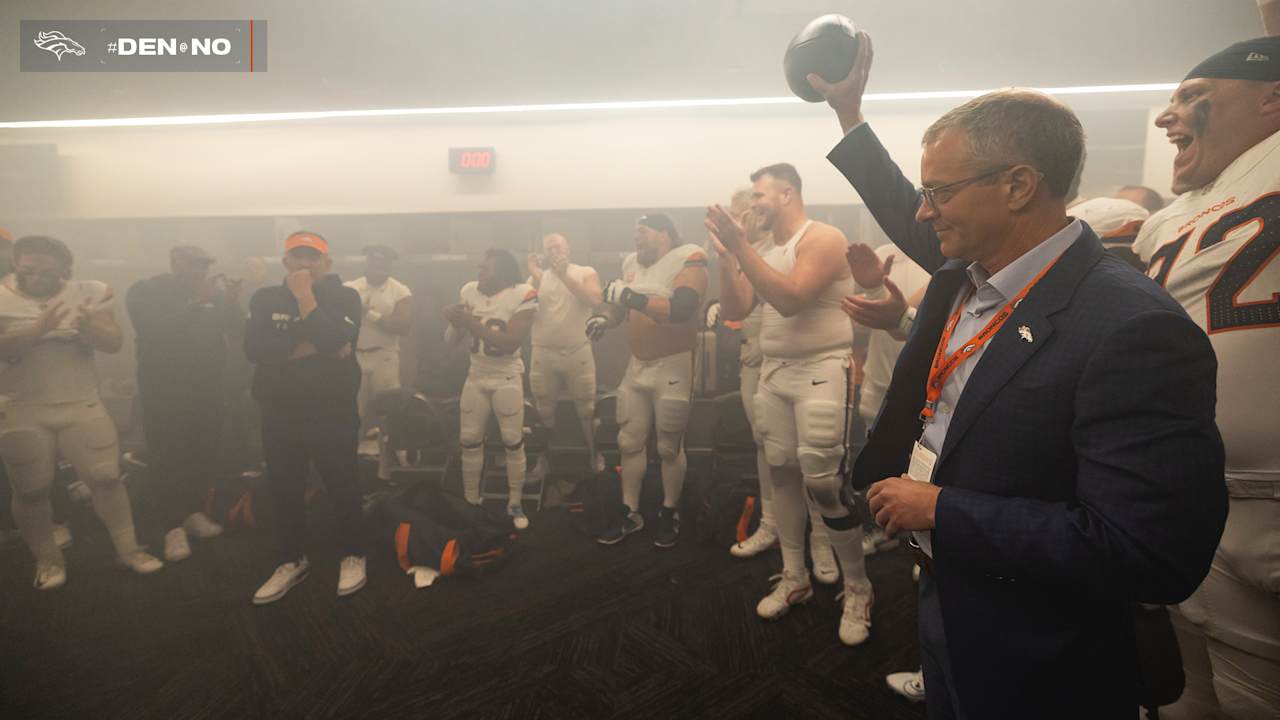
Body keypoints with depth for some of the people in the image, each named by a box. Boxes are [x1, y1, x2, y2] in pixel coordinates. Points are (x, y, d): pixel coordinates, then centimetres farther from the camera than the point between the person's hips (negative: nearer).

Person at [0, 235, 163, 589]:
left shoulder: (86, 293, -1)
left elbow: (114, 343, -5)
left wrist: (89, 328, -25)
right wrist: (37, 329, -30)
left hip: (83, 405, 1)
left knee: (107, 478, 3)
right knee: (31, 490, 9)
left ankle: (127, 549, 17)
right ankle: (47, 560, 27)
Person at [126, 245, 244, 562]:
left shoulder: (213, 292, 5)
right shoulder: (144, 291, -3)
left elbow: (237, 332, 1)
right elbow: (153, 332, -18)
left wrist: (232, 302, -17)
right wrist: (195, 303, -25)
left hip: (207, 388, 3)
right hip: (164, 390, -3)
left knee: (205, 454, 4)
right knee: (167, 458, -3)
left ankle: (194, 512, 21)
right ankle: (173, 527, 3)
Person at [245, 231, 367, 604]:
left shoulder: (345, 297, -3)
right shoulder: (265, 299, 5)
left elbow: (336, 343, -21)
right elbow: (254, 349, -10)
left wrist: (305, 296, -18)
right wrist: (305, 348, -18)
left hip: (333, 412, -3)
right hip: (280, 413, 3)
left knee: (343, 485, 7)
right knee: (284, 490, 13)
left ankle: (353, 555, 26)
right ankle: (292, 560, 31)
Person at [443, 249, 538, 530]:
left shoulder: (521, 295, -16)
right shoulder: (469, 291, -2)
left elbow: (511, 343, -25)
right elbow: (451, 339, 2)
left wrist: (471, 323, -29)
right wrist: (457, 322, -21)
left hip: (507, 378, -4)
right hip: (476, 376, 4)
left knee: (513, 442, 1)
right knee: (469, 440, 8)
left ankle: (515, 503, 17)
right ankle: (471, 501, 24)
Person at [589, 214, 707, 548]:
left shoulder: (688, 259, -13)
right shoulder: (632, 263, 6)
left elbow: (681, 311, -28)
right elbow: (623, 305, 19)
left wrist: (633, 297, -30)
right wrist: (605, 318, -2)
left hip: (673, 367, -6)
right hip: (636, 365, 6)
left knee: (669, 447, 5)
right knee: (629, 442, 9)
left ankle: (669, 514, 24)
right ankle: (631, 514, 23)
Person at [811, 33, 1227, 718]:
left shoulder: (1136, 329, -28)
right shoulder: (967, 269, -4)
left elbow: (1152, 557, -30)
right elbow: (909, 222, 17)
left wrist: (940, 509, -26)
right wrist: (848, 110, 19)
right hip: (941, 599, 7)